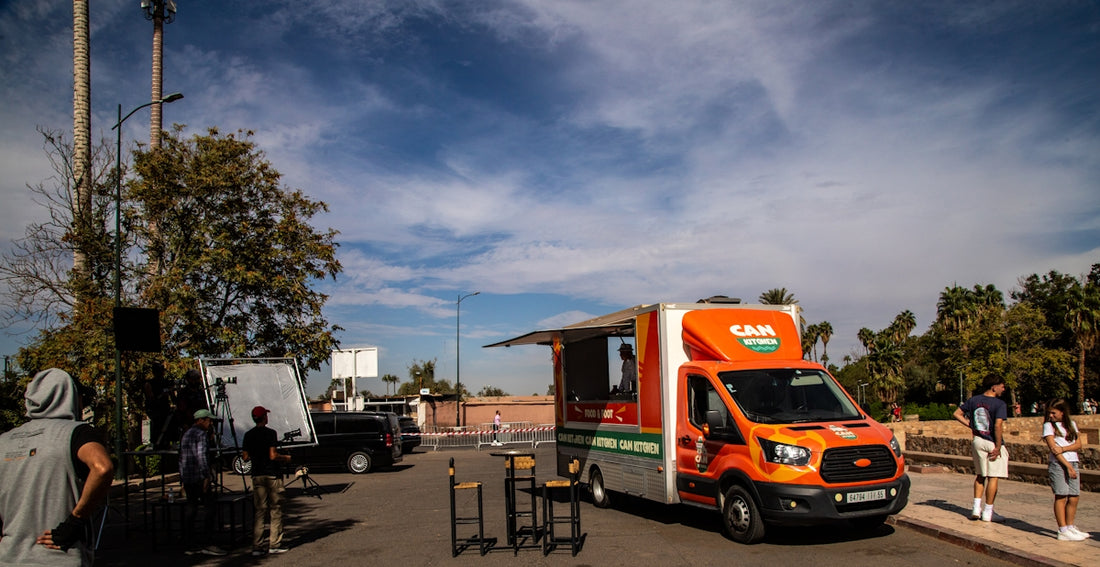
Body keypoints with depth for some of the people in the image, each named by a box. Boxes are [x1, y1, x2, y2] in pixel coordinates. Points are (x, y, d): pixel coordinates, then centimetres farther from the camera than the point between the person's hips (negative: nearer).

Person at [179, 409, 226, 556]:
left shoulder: (186, 434, 19)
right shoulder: (201, 434, -10)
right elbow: (201, 456, -20)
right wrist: (207, 476, -21)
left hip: (187, 478, 10)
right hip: (199, 478, -10)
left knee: (191, 508, 14)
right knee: (210, 508, -8)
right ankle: (205, 543, -13)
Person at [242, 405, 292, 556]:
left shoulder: (248, 435, 6)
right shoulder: (270, 433, -11)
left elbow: (245, 457, 8)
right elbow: (273, 456, -16)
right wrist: (286, 458, 1)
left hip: (257, 476, 5)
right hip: (272, 475, -5)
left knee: (259, 511, 8)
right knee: (275, 510, 5)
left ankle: (256, 547, 5)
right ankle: (274, 544, 6)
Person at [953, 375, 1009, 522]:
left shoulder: (974, 400, 5)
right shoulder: (999, 404, -14)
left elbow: (957, 414, 7)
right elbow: (998, 426, -22)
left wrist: (971, 425, 8)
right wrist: (998, 447, -17)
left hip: (978, 441, 6)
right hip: (993, 443, -6)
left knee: (980, 475, 17)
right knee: (993, 477, 3)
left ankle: (976, 508, 13)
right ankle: (988, 512, 8)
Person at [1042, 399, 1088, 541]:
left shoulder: (1071, 424, 14)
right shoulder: (1048, 425, 0)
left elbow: (1078, 444, 4)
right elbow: (1053, 448, -8)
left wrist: (1063, 449, -14)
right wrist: (1068, 466, -13)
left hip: (1073, 463, 5)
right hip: (1057, 464, -5)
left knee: (1074, 497, 3)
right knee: (1061, 496, -7)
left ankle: (1070, 527, 16)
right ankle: (1063, 531, -6)